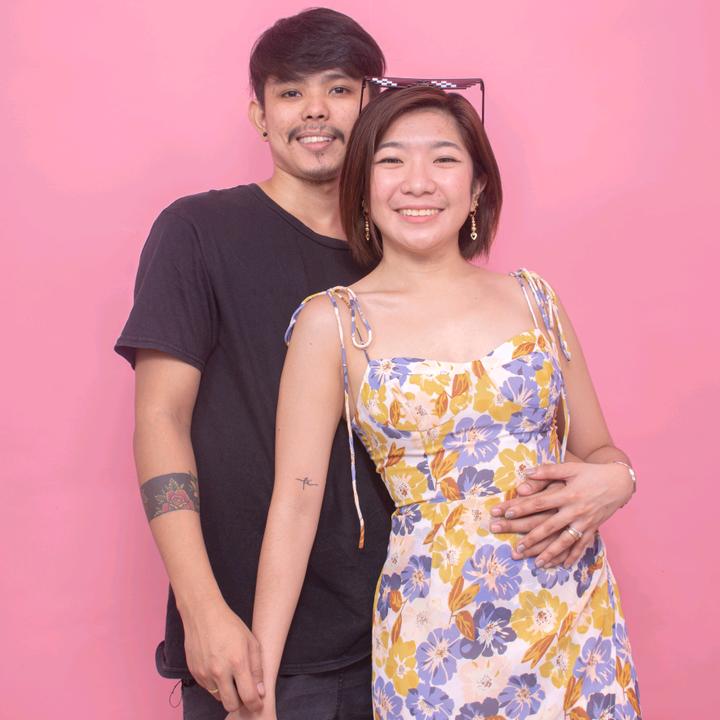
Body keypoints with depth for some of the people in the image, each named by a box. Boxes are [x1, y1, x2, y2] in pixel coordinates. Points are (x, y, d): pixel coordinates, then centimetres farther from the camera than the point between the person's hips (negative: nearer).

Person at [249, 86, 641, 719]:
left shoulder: (533, 299, 4)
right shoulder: (331, 322, -4)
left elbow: (598, 448, 13)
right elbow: (295, 501, -7)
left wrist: (613, 481, -11)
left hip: (573, 607, 3)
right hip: (436, 625, -3)